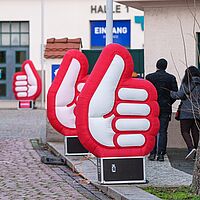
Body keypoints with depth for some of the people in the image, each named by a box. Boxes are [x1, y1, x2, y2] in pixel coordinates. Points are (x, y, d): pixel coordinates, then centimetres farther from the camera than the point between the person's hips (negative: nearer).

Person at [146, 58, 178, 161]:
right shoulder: (171, 78, -1)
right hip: (165, 108, 0)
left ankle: (152, 153, 3)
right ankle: (160, 154, -4)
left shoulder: (149, 77, -3)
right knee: (163, 131, 2)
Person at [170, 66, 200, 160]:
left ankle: (191, 148, -20)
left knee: (185, 131, 0)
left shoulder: (186, 83, -6)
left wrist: (169, 93, 1)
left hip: (187, 111, -5)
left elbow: (180, 95, -12)